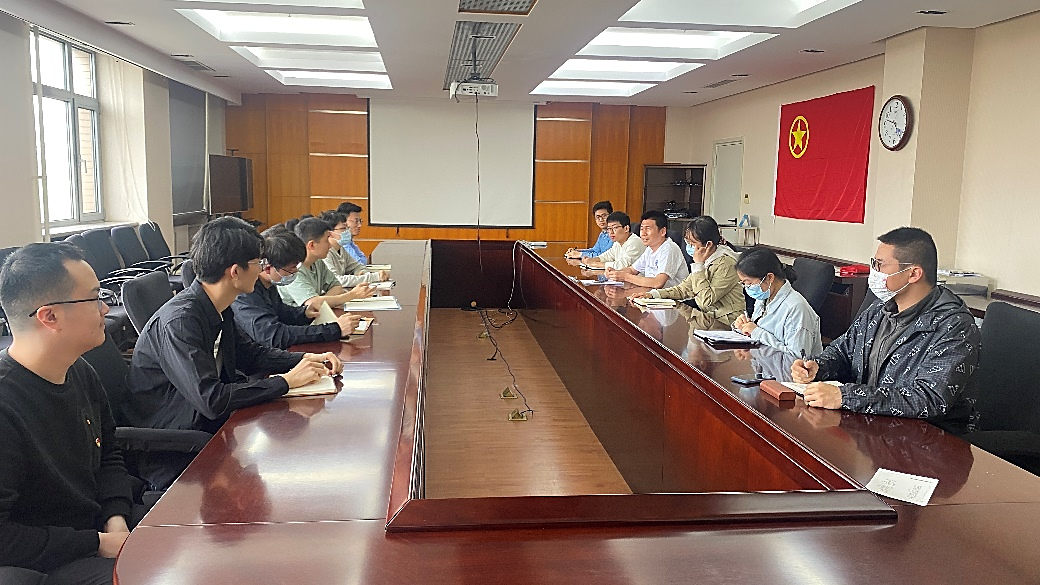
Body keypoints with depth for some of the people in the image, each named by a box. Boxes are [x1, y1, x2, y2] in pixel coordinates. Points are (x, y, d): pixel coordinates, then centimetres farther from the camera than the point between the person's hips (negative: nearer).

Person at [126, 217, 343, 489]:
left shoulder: (218, 309, 2)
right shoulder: (179, 321, -25)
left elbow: (249, 353, 18)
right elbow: (211, 400, -30)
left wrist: (306, 360, 3)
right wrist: (286, 381, -23)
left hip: (208, 425, 8)